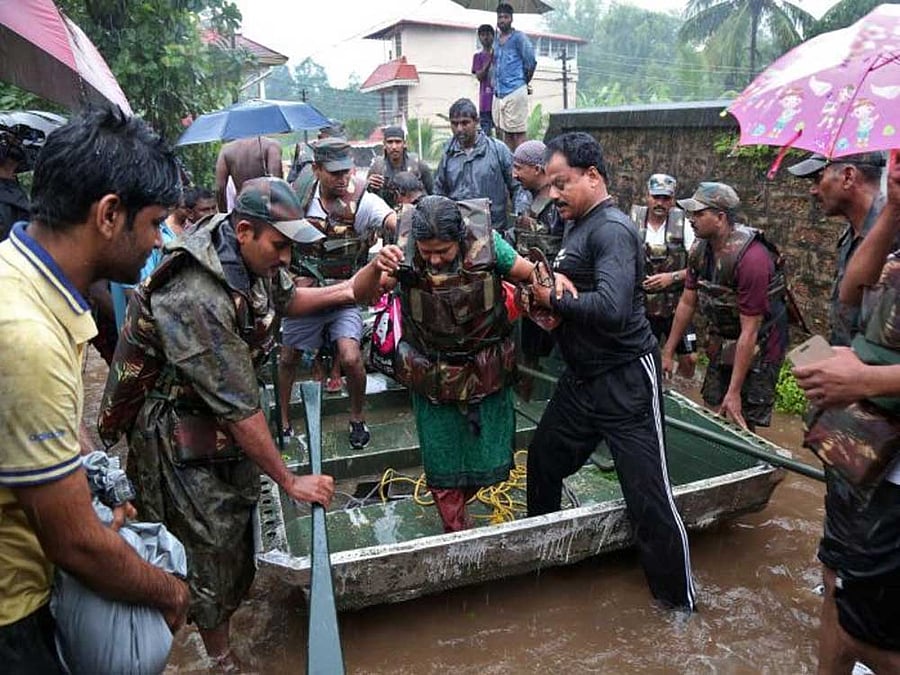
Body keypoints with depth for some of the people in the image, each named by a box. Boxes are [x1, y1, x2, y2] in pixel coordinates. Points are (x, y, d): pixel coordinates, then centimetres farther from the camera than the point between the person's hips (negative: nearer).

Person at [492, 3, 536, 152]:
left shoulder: (519, 38, -4)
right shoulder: (496, 39, 17)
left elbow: (531, 62, -5)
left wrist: (524, 83, 4)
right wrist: (494, 82, 14)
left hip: (515, 91, -7)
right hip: (499, 93, 7)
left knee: (518, 132, -7)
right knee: (506, 132, 11)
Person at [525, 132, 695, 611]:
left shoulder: (612, 230, -18)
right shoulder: (575, 226, 10)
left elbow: (611, 309, -32)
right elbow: (553, 285, 14)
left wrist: (553, 299, -17)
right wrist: (548, 286, -10)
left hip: (626, 379, -9)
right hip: (581, 376, 10)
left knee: (648, 495, -2)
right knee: (542, 461, 21)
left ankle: (679, 600, 16)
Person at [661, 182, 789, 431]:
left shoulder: (751, 258, -28)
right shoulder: (700, 249, -5)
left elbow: (750, 330, -26)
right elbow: (687, 303, 5)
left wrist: (734, 392, -24)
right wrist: (668, 352, 6)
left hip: (757, 348, -7)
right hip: (722, 344, 7)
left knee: (739, 426, -6)